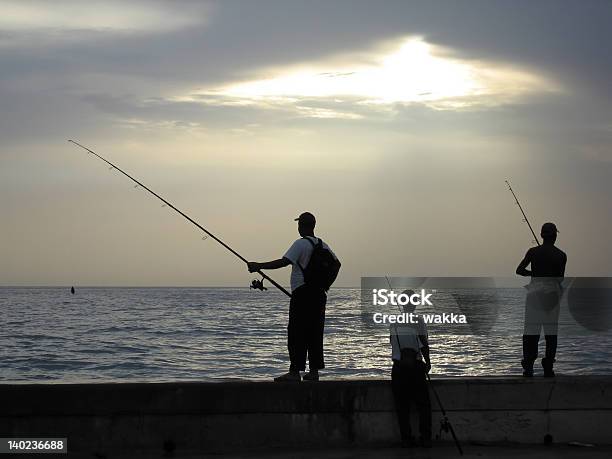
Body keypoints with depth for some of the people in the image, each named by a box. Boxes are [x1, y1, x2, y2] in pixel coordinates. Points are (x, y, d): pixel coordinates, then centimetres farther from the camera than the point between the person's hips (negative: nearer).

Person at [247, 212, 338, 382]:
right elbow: (336, 263, 22)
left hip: (302, 293, -8)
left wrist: (259, 266, -14)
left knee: (296, 333, -5)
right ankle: (314, 370, 10)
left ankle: (295, 371, -9)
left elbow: (284, 262, -19)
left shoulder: (301, 244, -11)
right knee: (314, 333, 10)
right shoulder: (323, 245, 13)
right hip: (319, 294, 8)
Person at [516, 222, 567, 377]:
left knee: (531, 330, 4)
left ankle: (528, 367, -3)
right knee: (551, 332, 6)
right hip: (552, 293, 0)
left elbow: (519, 270, -1)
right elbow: (561, 278, 3)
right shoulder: (561, 255, -2)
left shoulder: (533, 252, -2)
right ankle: (548, 368, 3)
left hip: (535, 291, 0)